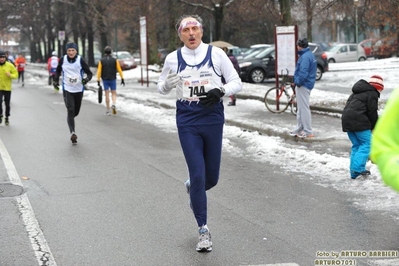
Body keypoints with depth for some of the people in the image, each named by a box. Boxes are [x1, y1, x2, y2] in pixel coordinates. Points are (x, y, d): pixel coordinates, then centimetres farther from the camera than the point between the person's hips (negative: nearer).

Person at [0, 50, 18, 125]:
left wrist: (10, 75, -21)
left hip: (7, 88, 0)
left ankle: (7, 118, 21)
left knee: (7, 104, 8)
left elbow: (16, 74, 0)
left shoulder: (10, 65, -4)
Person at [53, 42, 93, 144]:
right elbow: (58, 71, 17)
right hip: (67, 90, -1)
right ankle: (73, 133, -20)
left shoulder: (80, 60, -8)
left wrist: (87, 79, -25)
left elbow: (89, 73, -5)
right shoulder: (63, 60, -2)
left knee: (76, 112, 14)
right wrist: (56, 80, 3)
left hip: (79, 90, 1)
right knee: (70, 110, -16)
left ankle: (69, 119, 49)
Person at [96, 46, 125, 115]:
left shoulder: (101, 61, -2)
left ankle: (108, 111, 6)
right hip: (113, 79, 0)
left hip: (105, 80, 0)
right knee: (114, 94, 11)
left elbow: (99, 71, -7)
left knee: (107, 95, 5)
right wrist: (122, 79, 0)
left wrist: (98, 80, -5)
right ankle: (114, 104, -17)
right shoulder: (115, 60, -3)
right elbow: (119, 70, -5)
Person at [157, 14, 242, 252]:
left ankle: (193, 188, 46)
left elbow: (237, 82, 1)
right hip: (187, 119, 0)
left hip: (213, 118, 1)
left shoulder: (216, 53, -2)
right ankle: (204, 230, 6)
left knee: (211, 178, 9)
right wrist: (168, 83, -11)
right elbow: (163, 88, 13)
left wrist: (220, 91, -19)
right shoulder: (173, 58, 2)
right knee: (198, 175, -6)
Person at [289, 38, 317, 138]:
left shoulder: (305, 57, -20)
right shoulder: (310, 55, 13)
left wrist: (297, 83, -14)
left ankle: (308, 132, -2)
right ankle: (299, 129, 26)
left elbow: (303, 73, -26)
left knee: (304, 108, -5)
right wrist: (296, 82, 14)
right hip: (308, 84, 11)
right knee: (301, 108, 18)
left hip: (303, 85, -11)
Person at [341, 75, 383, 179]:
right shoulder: (372, 94, -2)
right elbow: (372, 113, -6)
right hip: (358, 121, -9)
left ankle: (354, 170, 14)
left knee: (356, 145, 16)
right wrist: (374, 127, 9)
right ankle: (357, 169, -16)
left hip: (346, 120, 9)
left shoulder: (357, 92, 25)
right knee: (367, 144, -5)